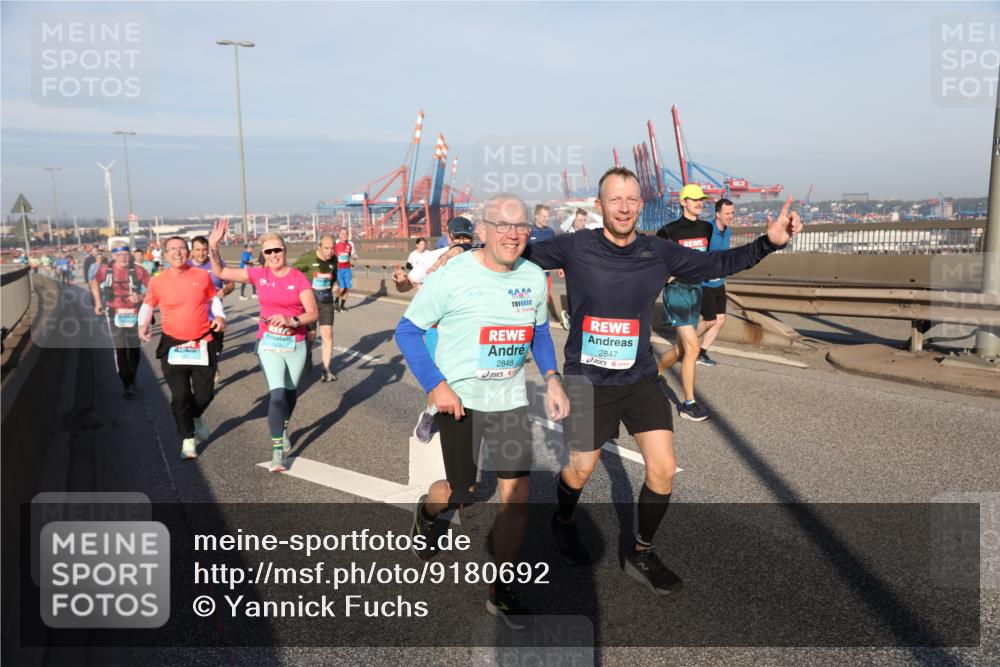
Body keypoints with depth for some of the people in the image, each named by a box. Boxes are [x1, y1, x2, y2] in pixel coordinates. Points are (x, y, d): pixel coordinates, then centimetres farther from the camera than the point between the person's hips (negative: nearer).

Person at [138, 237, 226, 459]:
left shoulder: (202, 276, -2)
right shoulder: (157, 281, -4)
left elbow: (213, 299, 13)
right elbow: (148, 305, 11)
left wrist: (219, 316, -4)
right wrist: (143, 325, -6)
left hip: (203, 344, 1)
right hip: (173, 346, -1)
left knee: (205, 393, 7)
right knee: (180, 396, -1)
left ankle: (196, 417, 41)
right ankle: (188, 439, 16)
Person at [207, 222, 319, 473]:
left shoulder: (299, 278, -8)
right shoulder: (259, 275, -1)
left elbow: (313, 313, -13)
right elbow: (221, 272, 3)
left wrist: (290, 321, -28)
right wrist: (213, 247, -11)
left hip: (296, 343, 0)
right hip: (269, 342, 0)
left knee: (290, 392, 17)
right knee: (277, 394, -13)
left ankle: (284, 429, 46)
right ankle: (278, 452, -8)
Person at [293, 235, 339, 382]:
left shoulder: (333, 260, -2)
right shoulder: (307, 258, -17)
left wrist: (335, 285, -2)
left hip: (326, 302, 3)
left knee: (327, 334, -7)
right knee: (310, 334, 8)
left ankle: (326, 370, -1)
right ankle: (307, 357, 40)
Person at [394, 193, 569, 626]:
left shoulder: (534, 277, 0)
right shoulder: (452, 277, -15)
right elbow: (407, 331, -9)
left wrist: (551, 379, -1)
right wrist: (435, 385, -20)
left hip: (510, 400, 4)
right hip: (460, 399, -4)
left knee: (517, 494, 1)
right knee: (462, 495, 6)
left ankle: (500, 590, 21)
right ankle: (427, 511, 46)